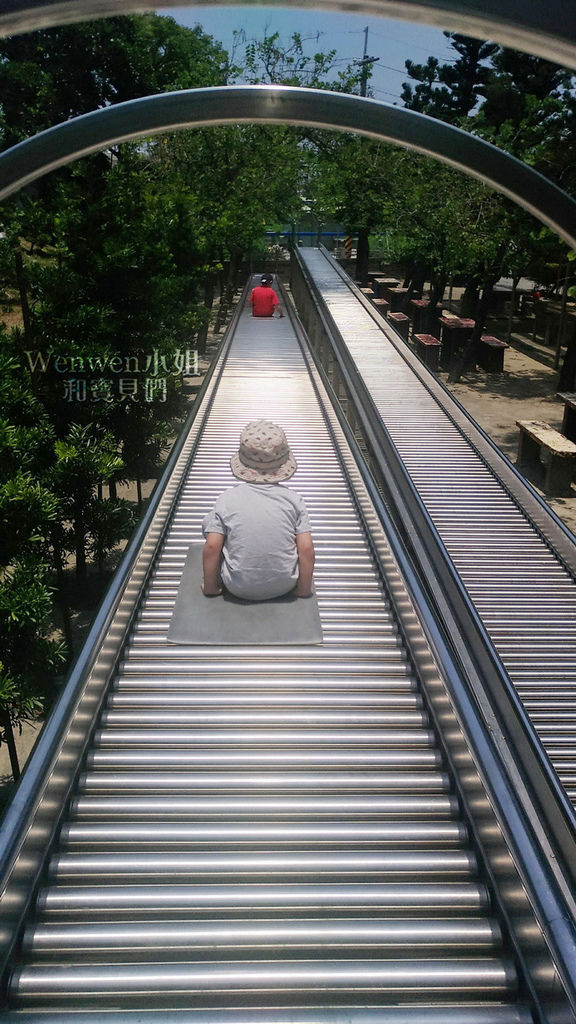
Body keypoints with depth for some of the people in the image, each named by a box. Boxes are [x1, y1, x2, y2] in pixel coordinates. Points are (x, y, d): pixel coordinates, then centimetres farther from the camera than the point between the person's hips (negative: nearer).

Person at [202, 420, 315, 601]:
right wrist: (304, 589, 3)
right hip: (284, 586, 2)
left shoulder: (227, 499, -10)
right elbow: (306, 549, -10)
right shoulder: (294, 499, -8)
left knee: (209, 522, 15)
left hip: (239, 589, -2)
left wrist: (209, 587, 2)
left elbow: (212, 547, -12)